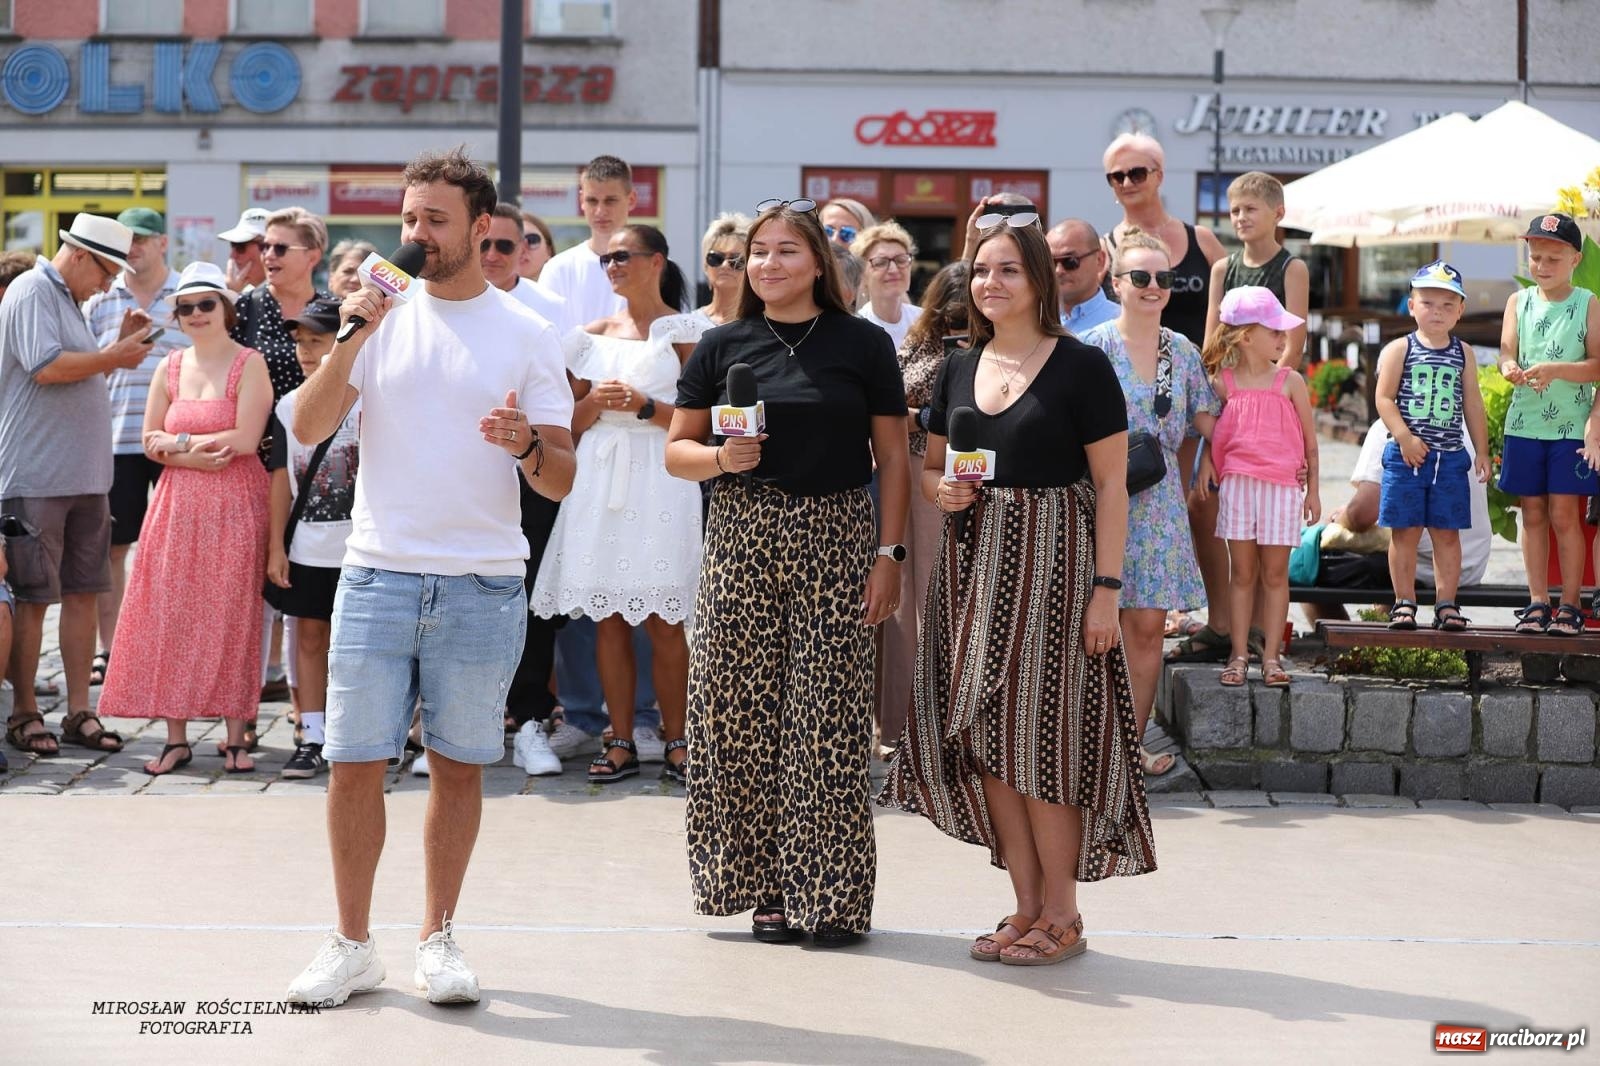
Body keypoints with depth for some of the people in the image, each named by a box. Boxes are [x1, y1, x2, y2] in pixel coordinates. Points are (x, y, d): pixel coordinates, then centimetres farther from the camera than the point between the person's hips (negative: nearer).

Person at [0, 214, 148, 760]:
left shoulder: (67, 300, 20)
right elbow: (46, 366, -21)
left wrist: (119, 344, 15)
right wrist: (112, 356, -10)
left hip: (84, 478, 9)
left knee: (82, 592, 8)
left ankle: (78, 712, 12)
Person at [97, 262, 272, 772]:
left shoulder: (249, 363, -5)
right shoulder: (170, 367, 11)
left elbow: (245, 439, -14)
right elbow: (151, 442, 9)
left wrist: (180, 441, -6)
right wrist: (195, 456, -10)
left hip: (234, 505, -5)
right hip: (177, 505, 5)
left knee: (230, 617, -1)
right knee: (169, 618, 1)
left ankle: (235, 737, 6)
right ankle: (177, 737, 8)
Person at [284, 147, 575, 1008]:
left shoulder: (526, 335, 3)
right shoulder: (383, 317, 6)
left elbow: (560, 481, 1)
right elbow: (308, 429, -3)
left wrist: (529, 446, -21)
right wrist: (349, 340, -15)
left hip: (482, 586, -1)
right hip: (377, 574, 1)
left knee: (459, 766, 7)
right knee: (353, 764, 1)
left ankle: (438, 938, 20)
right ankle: (351, 945, 13)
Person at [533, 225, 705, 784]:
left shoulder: (682, 330, 2)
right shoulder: (594, 335, 15)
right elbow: (571, 422, 14)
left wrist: (645, 407, -13)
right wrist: (596, 401, -5)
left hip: (660, 481, -4)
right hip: (600, 479, 4)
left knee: (663, 622, -5)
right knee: (608, 618, 3)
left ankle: (675, 741, 4)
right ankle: (621, 743, 8)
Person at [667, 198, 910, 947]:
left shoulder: (862, 344, 4)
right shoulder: (722, 346, 8)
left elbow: (892, 457, 5)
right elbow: (677, 450, 10)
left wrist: (890, 554, -3)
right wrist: (720, 457, -11)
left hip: (836, 540, -2)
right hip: (741, 540, 2)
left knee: (828, 720, -3)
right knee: (743, 716, 0)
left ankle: (831, 896, 5)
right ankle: (767, 888, 10)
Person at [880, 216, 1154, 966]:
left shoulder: (1081, 367, -5)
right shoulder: (959, 368, 12)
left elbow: (1111, 485, -7)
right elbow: (929, 465, 21)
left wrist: (1106, 588, -13)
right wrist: (941, 489, -3)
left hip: (1051, 564, -6)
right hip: (973, 565, 6)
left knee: (1044, 735, -6)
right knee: (985, 738, 5)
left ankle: (1062, 916, 4)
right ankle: (1026, 905, 14)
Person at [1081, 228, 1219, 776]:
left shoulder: (1182, 350, 11)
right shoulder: (1095, 347, -5)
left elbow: (1208, 421, 15)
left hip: (1159, 500, 5)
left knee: (1148, 626, 4)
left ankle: (1132, 743, 12)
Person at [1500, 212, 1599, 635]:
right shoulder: (1519, 302, 6)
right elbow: (1507, 352, -3)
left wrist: (1556, 369, -25)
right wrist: (1511, 369, -27)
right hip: (1525, 422, 3)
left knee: (1563, 513, -3)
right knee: (1533, 513, 6)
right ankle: (1538, 601, 13)